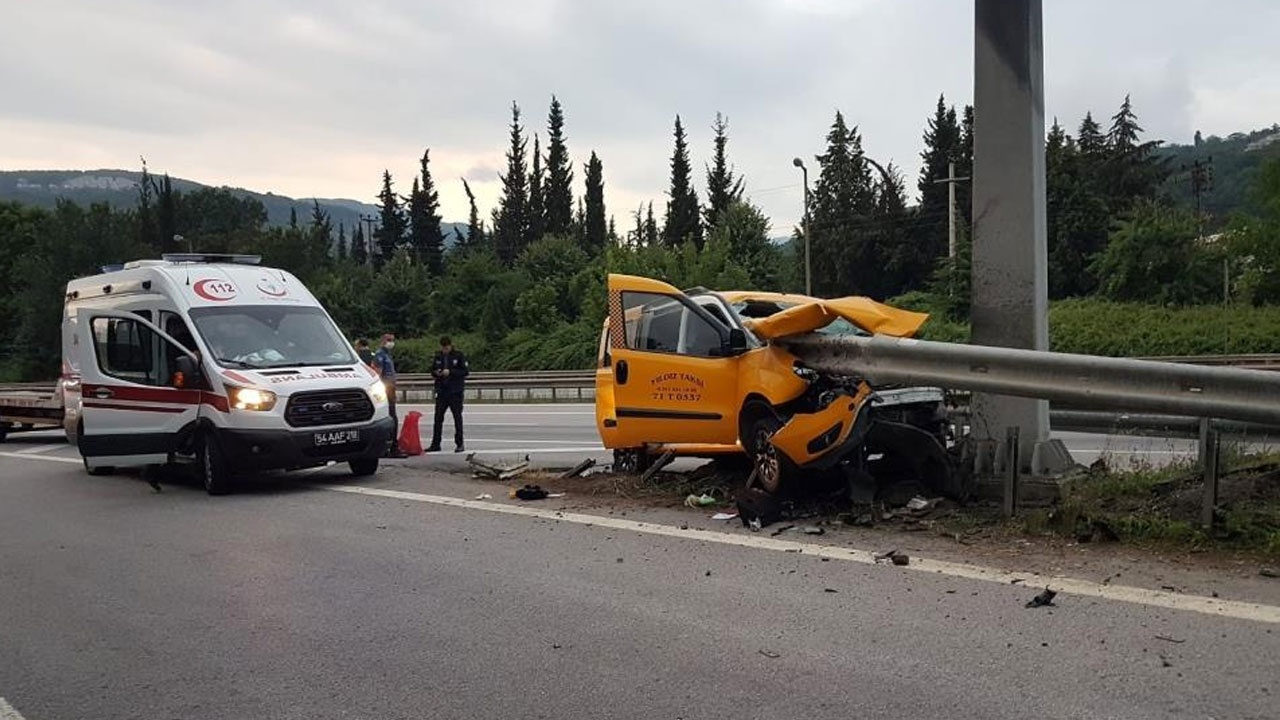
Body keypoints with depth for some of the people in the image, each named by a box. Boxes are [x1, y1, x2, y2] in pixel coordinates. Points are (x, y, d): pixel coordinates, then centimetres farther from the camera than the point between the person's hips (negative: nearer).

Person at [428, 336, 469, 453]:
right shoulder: (438, 357, 7)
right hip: (441, 391, 4)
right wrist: (436, 373, -8)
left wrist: (451, 372, -19)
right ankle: (435, 444, 10)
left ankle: (459, 444, 9)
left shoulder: (459, 355, -5)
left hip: (456, 391, -4)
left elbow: (466, 371, -9)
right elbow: (432, 371, 16)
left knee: (457, 417, 2)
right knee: (438, 418, 4)